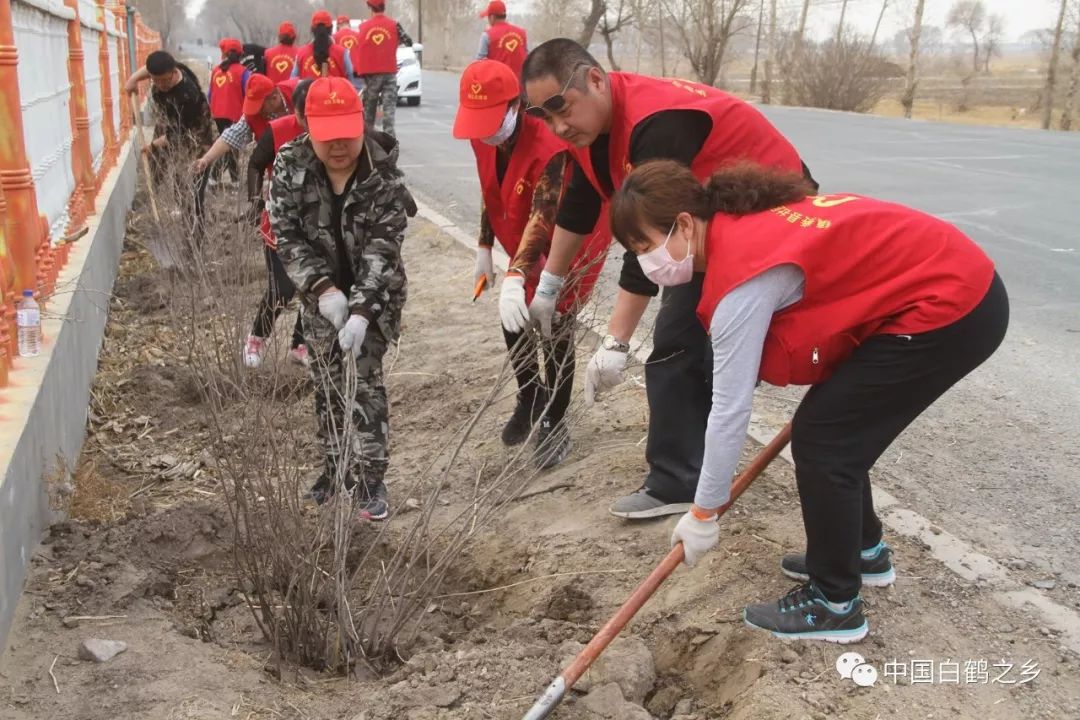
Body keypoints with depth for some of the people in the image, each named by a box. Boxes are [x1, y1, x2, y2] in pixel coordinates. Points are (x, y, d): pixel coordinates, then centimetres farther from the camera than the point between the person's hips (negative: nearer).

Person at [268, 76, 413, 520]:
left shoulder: (383, 174, -21)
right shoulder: (289, 166, -13)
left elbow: (383, 247, -24)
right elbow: (286, 236, -12)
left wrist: (362, 310, -34)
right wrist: (321, 288, -25)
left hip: (372, 292, -3)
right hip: (320, 293, 3)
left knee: (364, 380, -9)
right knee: (327, 384, 12)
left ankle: (369, 479, 3)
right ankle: (336, 468, 29)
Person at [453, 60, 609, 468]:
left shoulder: (549, 145, -35)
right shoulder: (483, 138, -11)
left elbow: (543, 216, -46)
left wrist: (515, 277, -57)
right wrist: (484, 249, 6)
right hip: (525, 250, 7)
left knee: (555, 327, -9)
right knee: (514, 323, 9)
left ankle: (554, 424, 7)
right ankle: (529, 399, 33)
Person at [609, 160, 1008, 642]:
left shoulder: (741, 275, -23)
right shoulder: (740, 223, 4)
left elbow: (730, 410, -20)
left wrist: (703, 514, -9)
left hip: (945, 310, -9)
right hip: (957, 281, 9)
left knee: (820, 438, -4)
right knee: (836, 428, 16)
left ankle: (835, 605, 9)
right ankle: (863, 551, 35)